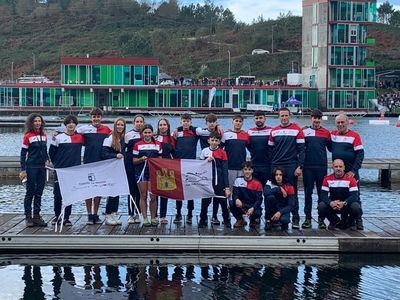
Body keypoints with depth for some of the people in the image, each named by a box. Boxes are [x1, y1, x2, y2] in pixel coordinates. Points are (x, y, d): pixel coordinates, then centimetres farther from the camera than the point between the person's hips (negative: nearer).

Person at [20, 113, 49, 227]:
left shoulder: (44, 135, 8)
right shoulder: (28, 136, -6)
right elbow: (23, 153, -5)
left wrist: (47, 159, 2)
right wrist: (23, 170, -10)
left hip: (42, 167, 5)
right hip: (31, 167, -5)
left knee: (39, 192, 8)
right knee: (30, 192, -1)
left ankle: (37, 216, 15)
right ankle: (28, 217, 6)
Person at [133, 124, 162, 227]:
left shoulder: (158, 144, 10)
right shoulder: (137, 145, 6)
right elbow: (134, 161, 5)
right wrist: (141, 159, -13)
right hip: (141, 172, 0)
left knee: (153, 196, -3)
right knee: (143, 196, 2)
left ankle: (153, 218, 8)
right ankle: (145, 218, 7)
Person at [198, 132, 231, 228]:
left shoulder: (222, 153, -1)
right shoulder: (204, 151, 4)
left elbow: (225, 170, -3)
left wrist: (226, 187, -7)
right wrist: (206, 161, -13)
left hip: (219, 181, -1)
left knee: (223, 200, 1)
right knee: (205, 201, 4)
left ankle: (227, 220, 15)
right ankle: (203, 220, 15)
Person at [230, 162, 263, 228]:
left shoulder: (257, 183, -8)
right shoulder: (238, 180, -2)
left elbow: (259, 200, -11)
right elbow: (234, 194, -8)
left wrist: (252, 208, -30)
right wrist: (236, 199, -33)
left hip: (253, 206, -2)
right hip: (241, 206, 2)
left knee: (257, 213, -34)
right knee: (231, 203, -27)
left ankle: (252, 220, 7)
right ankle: (240, 220, 2)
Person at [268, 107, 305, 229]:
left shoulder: (297, 130, 0)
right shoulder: (274, 131, 10)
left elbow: (301, 150, -3)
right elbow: (270, 150, 14)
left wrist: (300, 166, -10)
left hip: (291, 167, -3)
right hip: (276, 166, 3)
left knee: (292, 193, -1)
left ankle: (295, 219, 3)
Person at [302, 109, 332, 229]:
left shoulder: (326, 132, 7)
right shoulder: (304, 131, 5)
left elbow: (331, 148, 11)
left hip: (322, 166, 0)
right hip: (308, 166, 0)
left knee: (322, 193, 3)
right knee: (308, 192, 3)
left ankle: (321, 219, 9)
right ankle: (307, 218, 8)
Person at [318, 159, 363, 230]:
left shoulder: (350, 179, -10)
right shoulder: (327, 179, -4)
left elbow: (354, 196, -18)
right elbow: (323, 195, -9)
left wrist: (343, 203, -35)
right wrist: (330, 203, -31)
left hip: (347, 205, -2)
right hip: (333, 205, 2)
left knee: (355, 207, -34)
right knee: (321, 206, -26)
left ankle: (352, 222, 3)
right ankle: (334, 222, 5)